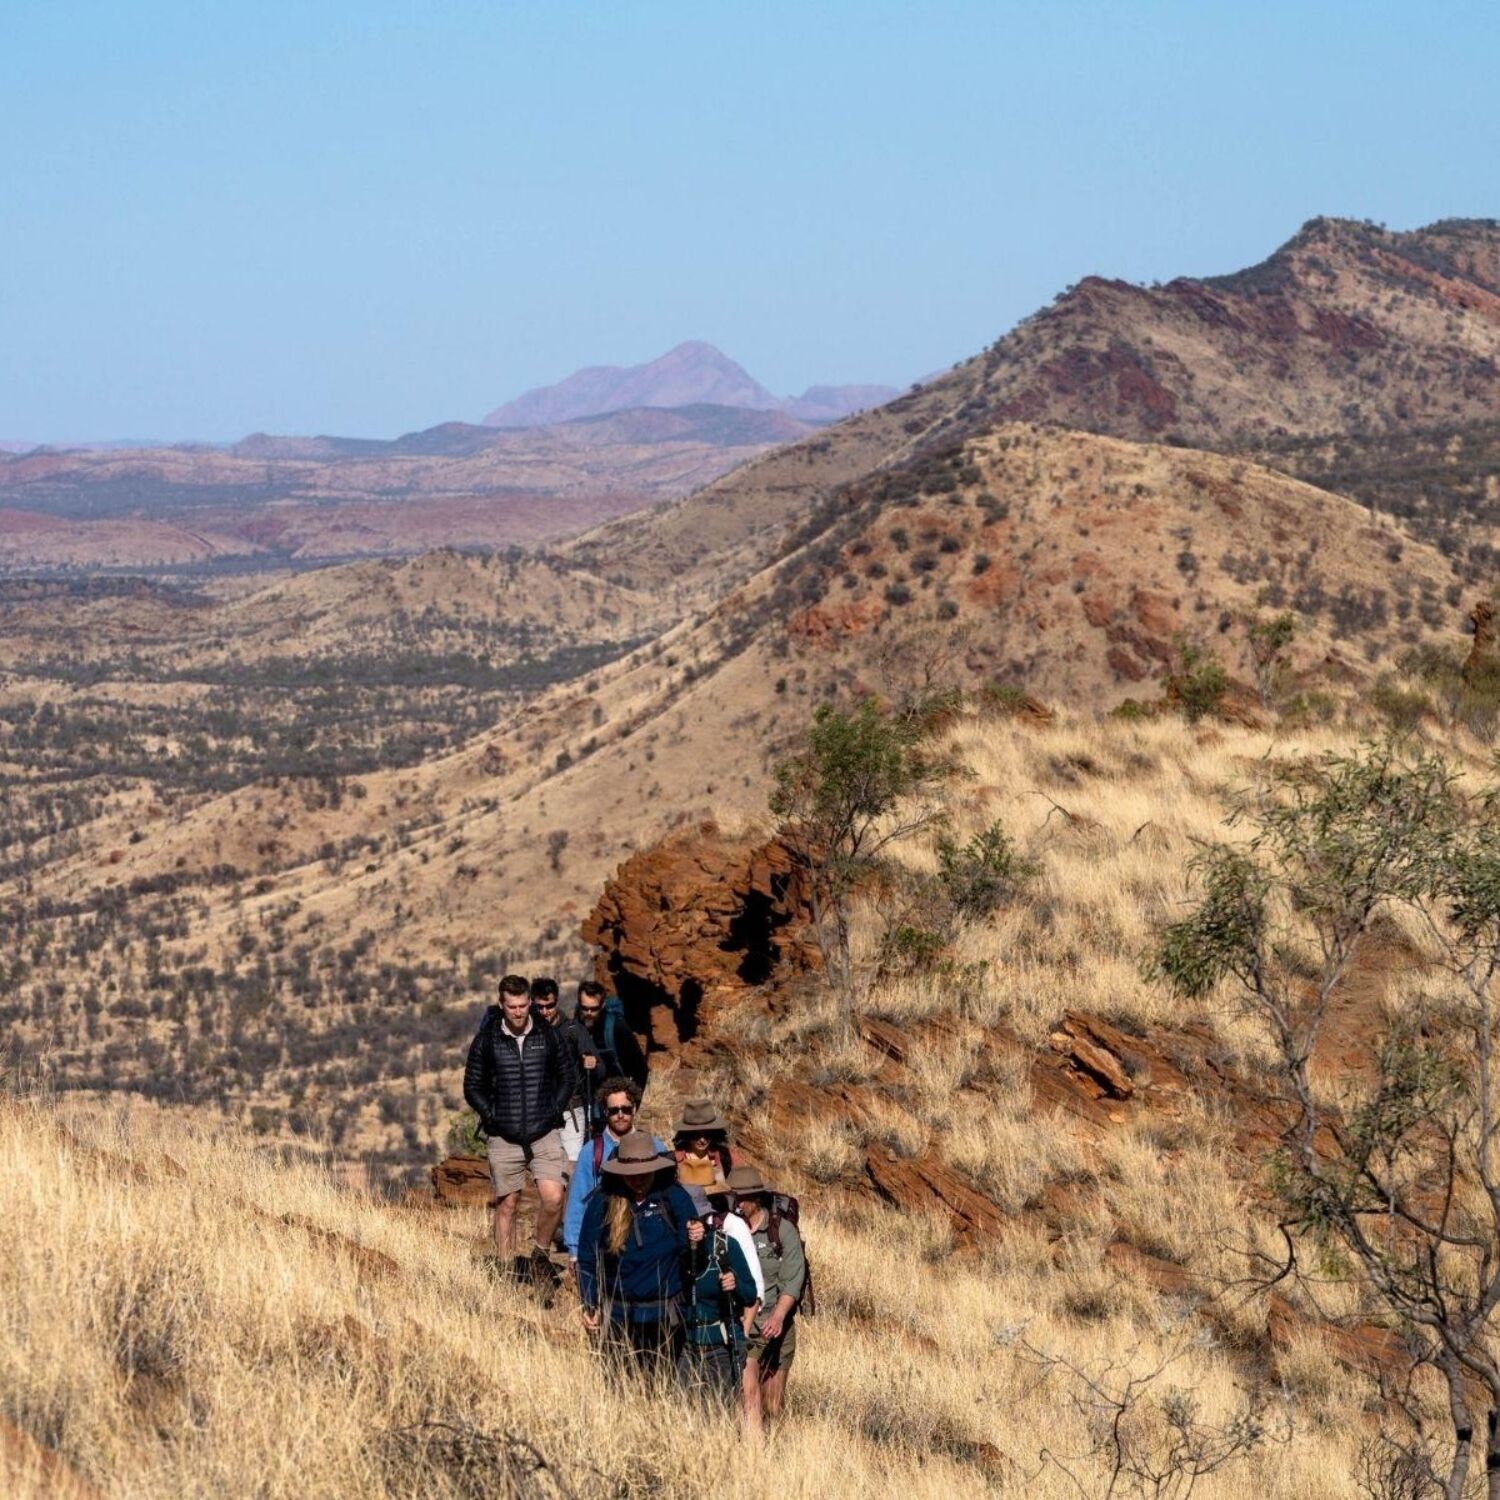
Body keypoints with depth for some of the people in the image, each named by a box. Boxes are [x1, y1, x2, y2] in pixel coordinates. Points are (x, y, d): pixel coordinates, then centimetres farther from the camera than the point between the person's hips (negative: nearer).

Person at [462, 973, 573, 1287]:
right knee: (507, 1205, 4)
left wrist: (554, 1111, 1)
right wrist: (491, 1115, -5)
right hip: (503, 1138, 0)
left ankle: (541, 1254, 10)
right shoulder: (487, 1040, 0)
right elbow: (472, 1086, 7)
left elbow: (565, 1078, 14)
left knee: (553, 1197, -13)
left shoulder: (548, 1037, 3)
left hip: (544, 1134, 0)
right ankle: (507, 1269, 12)